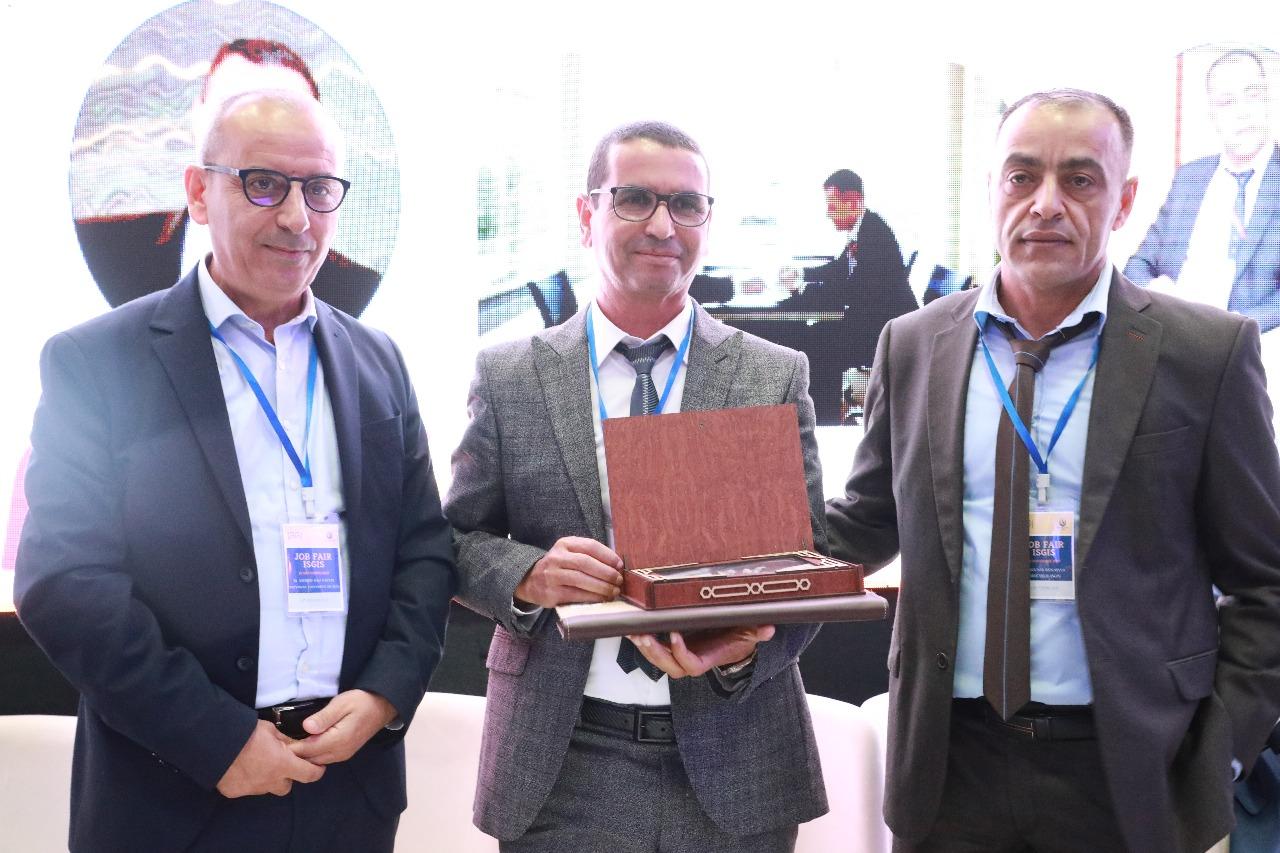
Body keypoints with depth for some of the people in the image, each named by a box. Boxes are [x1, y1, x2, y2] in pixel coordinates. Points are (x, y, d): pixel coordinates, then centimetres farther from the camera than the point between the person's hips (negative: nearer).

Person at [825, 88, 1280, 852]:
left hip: (1128, 769, -2)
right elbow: (865, 525, 11)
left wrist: (1218, 754, -7)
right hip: (952, 761, 2)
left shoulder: (1206, 351, -5)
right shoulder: (913, 345, 3)